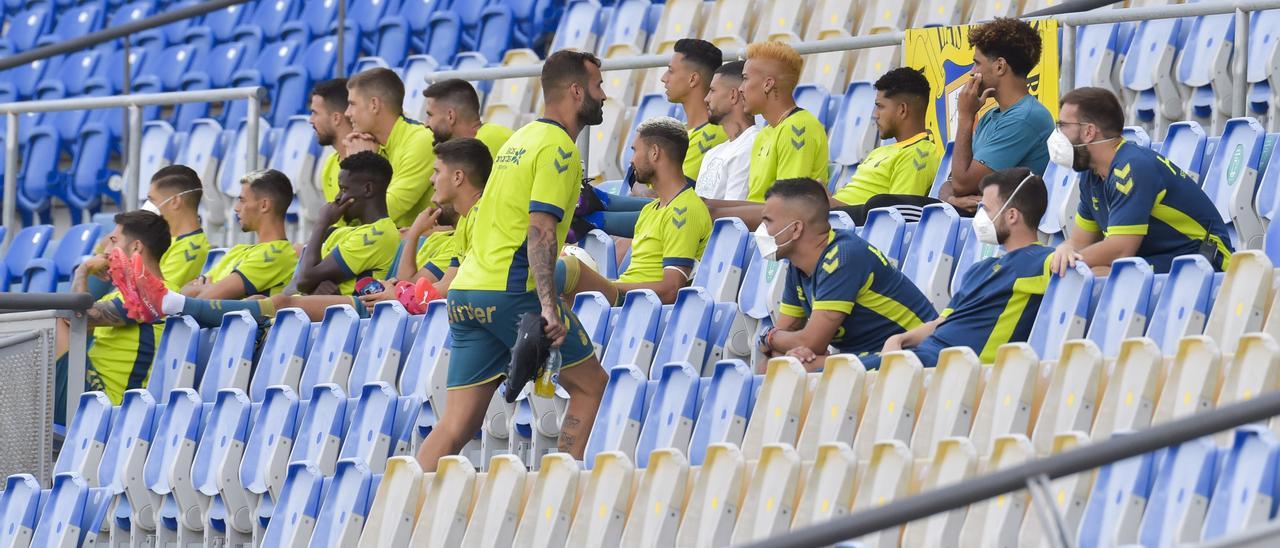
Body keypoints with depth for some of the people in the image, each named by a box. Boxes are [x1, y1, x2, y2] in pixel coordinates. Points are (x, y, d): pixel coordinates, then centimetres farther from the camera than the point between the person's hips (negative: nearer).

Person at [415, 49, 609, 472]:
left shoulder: (520, 140, 21)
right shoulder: (558, 147, -7)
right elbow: (540, 230, -18)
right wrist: (549, 307, -24)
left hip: (467, 293, 8)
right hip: (511, 291, -8)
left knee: (458, 424, 3)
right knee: (590, 385, 6)